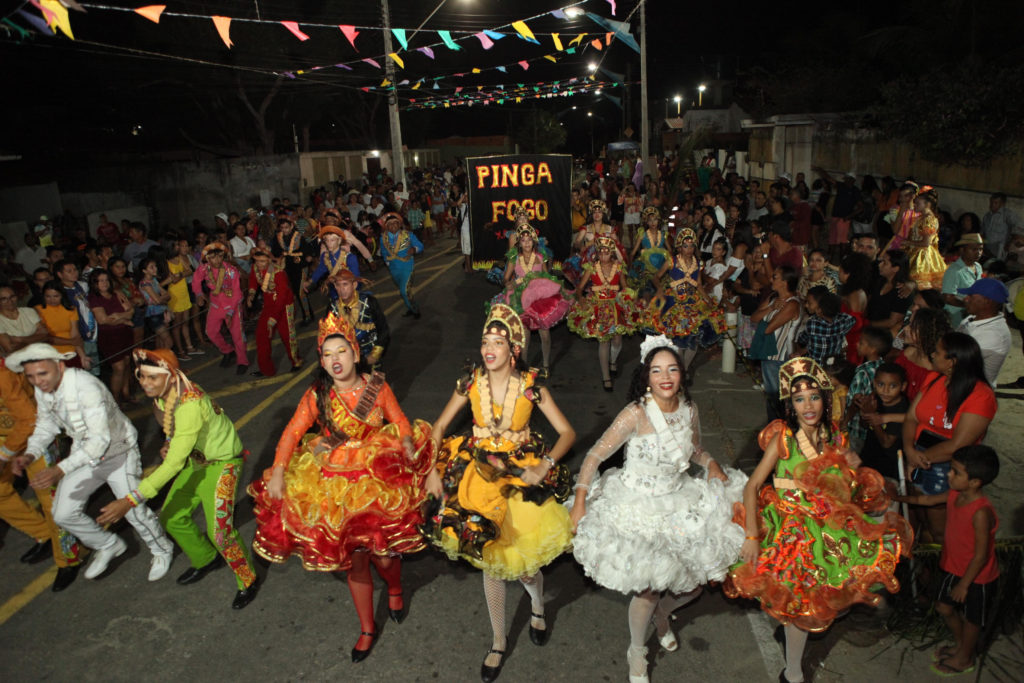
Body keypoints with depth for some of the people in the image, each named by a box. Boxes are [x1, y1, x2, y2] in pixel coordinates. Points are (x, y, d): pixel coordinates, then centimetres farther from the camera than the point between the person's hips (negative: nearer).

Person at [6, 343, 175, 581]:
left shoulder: (85, 387, -33)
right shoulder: (42, 390, -9)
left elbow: (100, 439, -34)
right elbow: (46, 424, 7)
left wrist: (61, 469, -39)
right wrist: (31, 453, -11)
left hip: (117, 452, -7)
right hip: (84, 453, 7)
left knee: (134, 511, -2)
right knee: (63, 514, 6)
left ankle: (162, 550, 27)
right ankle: (108, 546, 32)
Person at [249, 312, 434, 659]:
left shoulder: (378, 387, -6)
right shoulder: (316, 396, -6)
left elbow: (403, 427, -2)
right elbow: (292, 433, -8)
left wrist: (420, 466, -12)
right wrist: (278, 472, -20)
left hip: (378, 480, -1)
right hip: (334, 485, 1)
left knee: (383, 555, -1)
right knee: (354, 561, 11)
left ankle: (395, 588, 40)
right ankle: (367, 629, 35)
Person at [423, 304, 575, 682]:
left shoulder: (530, 387, -14)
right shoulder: (471, 383, -9)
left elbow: (567, 432, -10)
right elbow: (439, 427, 2)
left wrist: (543, 468, -22)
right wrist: (432, 469, -6)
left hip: (521, 475, -2)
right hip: (479, 476, 2)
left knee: (522, 562, 5)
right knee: (491, 562, 12)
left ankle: (538, 606, 44)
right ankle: (498, 643, 34)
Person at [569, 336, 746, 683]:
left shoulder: (689, 408, -6)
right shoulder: (636, 414, -23)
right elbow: (595, 456, -17)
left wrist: (712, 464, -5)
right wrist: (579, 502, -21)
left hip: (679, 502, 5)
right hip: (638, 508, -5)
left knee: (694, 585, 12)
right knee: (646, 591, -3)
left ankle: (663, 615, 48)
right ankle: (637, 653, 29)